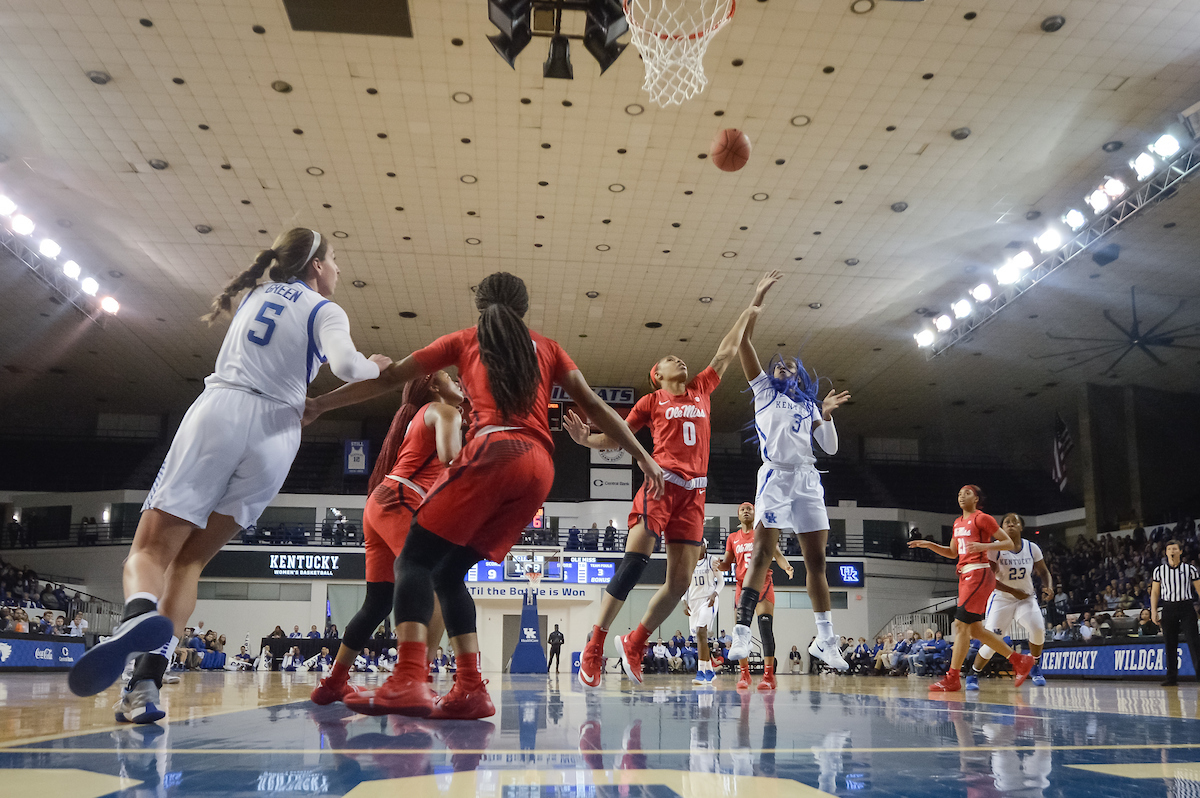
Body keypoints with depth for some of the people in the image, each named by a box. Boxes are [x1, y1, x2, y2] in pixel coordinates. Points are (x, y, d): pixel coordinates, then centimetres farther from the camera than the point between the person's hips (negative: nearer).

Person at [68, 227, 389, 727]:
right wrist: (374, 366, 11)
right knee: (189, 560, 10)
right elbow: (344, 365, -10)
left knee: (150, 551, -2)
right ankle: (146, 680, -7)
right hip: (275, 433, -1)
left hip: (219, 410, 1)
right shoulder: (325, 311, 10)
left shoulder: (255, 296, 24)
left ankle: (140, 617, -38)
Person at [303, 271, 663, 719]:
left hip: (493, 452, -4)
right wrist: (643, 457, 17)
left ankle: (407, 681, -26)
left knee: (415, 559, -3)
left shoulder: (465, 341, 19)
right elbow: (593, 405, 17)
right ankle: (470, 690, 0)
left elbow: (389, 379, 18)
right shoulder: (547, 348, 26)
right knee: (448, 572, 13)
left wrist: (318, 404, 25)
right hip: (540, 468, 5)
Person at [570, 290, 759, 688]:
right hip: (662, 482, -4)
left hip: (694, 493, 5)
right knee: (636, 557, -20)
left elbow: (726, 353, 30)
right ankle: (595, 645, -13)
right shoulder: (651, 401, 11)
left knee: (680, 580, -1)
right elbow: (617, 437, 11)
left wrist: (748, 313, 36)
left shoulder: (701, 390, 22)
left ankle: (634, 643, 16)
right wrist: (585, 439, -8)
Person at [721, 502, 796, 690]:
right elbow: (727, 563, 16)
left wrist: (786, 567, -22)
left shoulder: (765, 532, 7)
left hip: (763, 583, -3)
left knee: (766, 628, -16)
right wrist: (718, 564, -9)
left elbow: (777, 554, -1)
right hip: (742, 585, 4)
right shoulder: (733, 538, 16)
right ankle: (744, 675, 11)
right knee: (740, 630, 0)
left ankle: (768, 676, -20)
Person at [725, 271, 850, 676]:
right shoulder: (764, 389, 13)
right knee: (762, 553, -13)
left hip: (808, 479, 4)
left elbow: (830, 447, 17)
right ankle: (741, 634, -17)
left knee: (816, 558, 4)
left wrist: (826, 415, 2)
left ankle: (825, 638, 11)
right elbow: (744, 342, 3)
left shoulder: (808, 404, 22)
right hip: (775, 475, -4)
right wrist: (758, 297, -2)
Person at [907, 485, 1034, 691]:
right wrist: (929, 545, 14)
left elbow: (1010, 544, -7)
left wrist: (984, 546, -22)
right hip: (965, 575, 9)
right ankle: (1019, 660, 21)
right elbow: (952, 553, 28)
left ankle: (952, 678, -8)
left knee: (961, 624, -12)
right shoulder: (958, 523, 19)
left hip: (979, 574, -9)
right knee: (975, 629, 9)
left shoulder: (982, 518, -6)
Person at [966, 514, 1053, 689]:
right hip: (1001, 599, -3)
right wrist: (1014, 591, -18)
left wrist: (1049, 587, -12)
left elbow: (1043, 571, 9)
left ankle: (1035, 668, 3)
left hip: (1026, 598, 3)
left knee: (1038, 629, -24)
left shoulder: (1032, 548, -2)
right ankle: (973, 675, 11)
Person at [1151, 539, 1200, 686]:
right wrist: (1153, 611, 3)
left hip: (1187, 607, -2)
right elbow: (1155, 592, 11)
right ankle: (1171, 677, 8)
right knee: (1169, 644, 3)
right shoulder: (1159, 570, 7)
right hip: (1168, 607, 2)